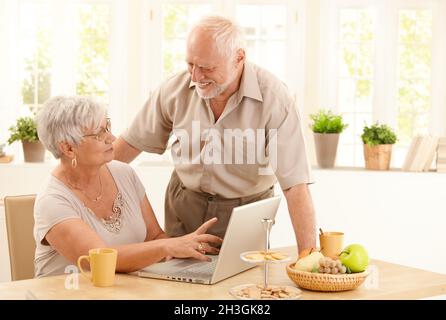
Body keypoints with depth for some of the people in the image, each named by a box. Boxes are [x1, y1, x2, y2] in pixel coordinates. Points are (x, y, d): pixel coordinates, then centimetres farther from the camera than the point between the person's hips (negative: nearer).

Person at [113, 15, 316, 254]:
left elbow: (295, 184, -23)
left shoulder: (273, 97, -20)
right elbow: (133, 141, 4)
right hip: (183, 207, 2)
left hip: (245, 215, -2)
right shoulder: (177, 87, -10)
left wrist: (308, 256, -29)